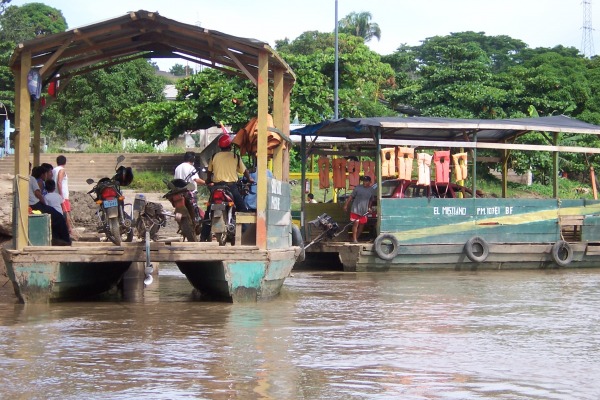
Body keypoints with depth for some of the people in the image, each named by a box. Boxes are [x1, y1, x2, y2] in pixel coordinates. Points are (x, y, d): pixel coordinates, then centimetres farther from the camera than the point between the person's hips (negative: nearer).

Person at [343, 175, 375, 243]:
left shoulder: (371, 190, 6)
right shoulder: (358, 188, -5)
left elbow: (371, 200, 19)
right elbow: (351, 197, -4)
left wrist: (369, 207, 9)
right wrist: (346, 205, -8)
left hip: (364, 211, 4)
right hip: (356, 210, -4)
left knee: (361, 225, 8)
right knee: (355, 224, -8)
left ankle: (356, 238, 21)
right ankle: (354, 239, -4)